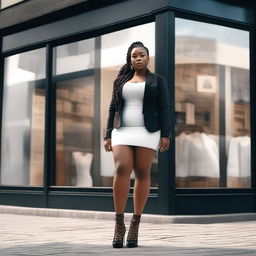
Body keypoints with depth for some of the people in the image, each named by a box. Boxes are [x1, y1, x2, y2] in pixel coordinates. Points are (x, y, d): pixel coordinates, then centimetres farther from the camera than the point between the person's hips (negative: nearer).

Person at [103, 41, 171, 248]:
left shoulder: (158, 80, 7)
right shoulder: (121, 81, 15)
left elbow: (164, 109, 0)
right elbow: (113, 109, 12)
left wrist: (166, 135, -10)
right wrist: (108, 136, 4)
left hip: (147, 132, -1)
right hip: (123, 132, 2)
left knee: (142, 174, -3)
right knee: (121, 170, -17)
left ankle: (135, 223, 6)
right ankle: (119, 223, -14)